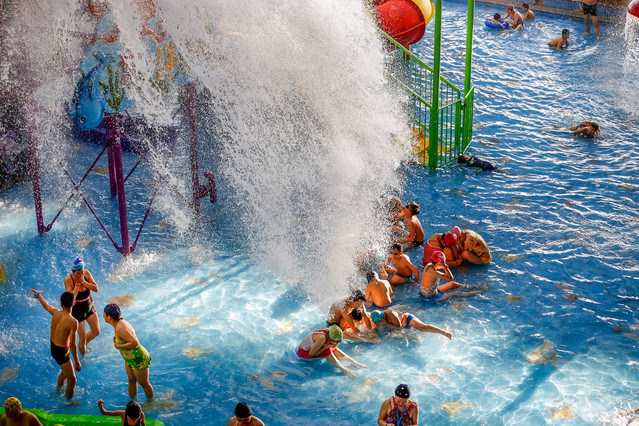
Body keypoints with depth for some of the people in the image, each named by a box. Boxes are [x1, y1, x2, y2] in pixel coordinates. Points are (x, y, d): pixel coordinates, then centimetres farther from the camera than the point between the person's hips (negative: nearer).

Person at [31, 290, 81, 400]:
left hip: (53, 348, 8)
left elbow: (45, 305, 15)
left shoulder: (55, 312, -8)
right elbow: (72, 345, -25)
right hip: (61, 352, -8)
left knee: (65, 372, 33)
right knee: (72, 380, 9)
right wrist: (77, 362, -15)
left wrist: (38, 295, 36)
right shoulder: (72, 322, -28)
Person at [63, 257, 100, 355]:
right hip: (77, 310, -5)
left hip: (89, 306, 5)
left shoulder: (86, 273, -12)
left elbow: (96, 289, -16)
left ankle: (83, 344, 41)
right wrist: (77, 284, -34)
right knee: (82, 337, 0)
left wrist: (84, 282, -27)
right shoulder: (68, 279, -24)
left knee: (96, 331, 13)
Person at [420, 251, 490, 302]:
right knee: (456, 293, 1)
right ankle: (480, 291, 13)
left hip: (426, 292, 9)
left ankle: (472, 287, 34)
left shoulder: (428, 265, -8)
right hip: (431, 297, -9)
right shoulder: (434, 273, -35)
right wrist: (444, 266, -30)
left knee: (452, 284, 17)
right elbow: (451, 278, -26)